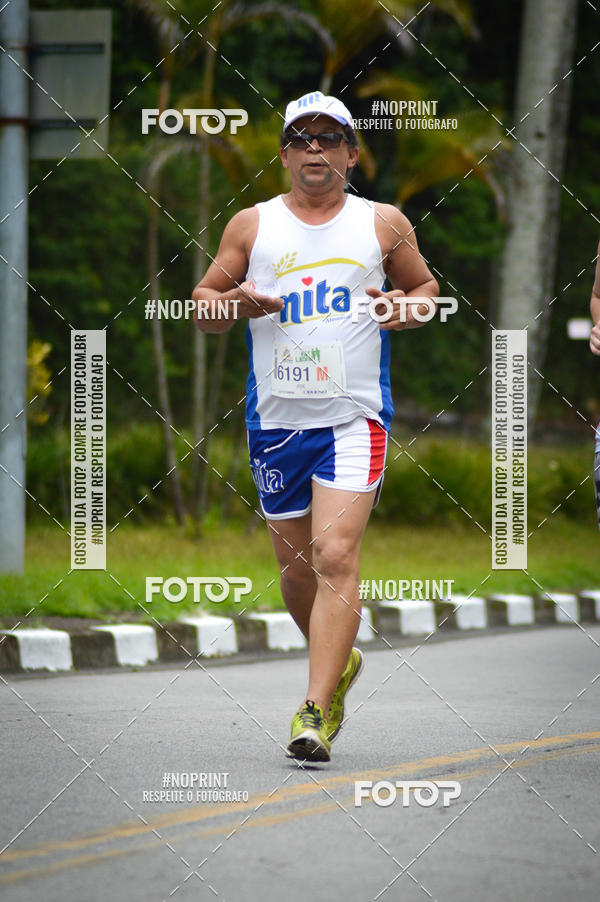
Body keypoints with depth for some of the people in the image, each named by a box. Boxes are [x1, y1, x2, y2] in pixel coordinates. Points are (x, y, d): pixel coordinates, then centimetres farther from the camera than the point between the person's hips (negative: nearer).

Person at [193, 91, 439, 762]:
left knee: (335, 555, -17)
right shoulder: (251, 226, 7)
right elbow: (202, 303, 11)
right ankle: (339, 662, 39)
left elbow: (427, 287, 19)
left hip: (355, 417, -2)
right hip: (275, 421, 3)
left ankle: (315, 709, -19)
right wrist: (235, 305, -11)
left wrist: (408, 308, -4)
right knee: (295, 566, 11)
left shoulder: (384, 223, 6)